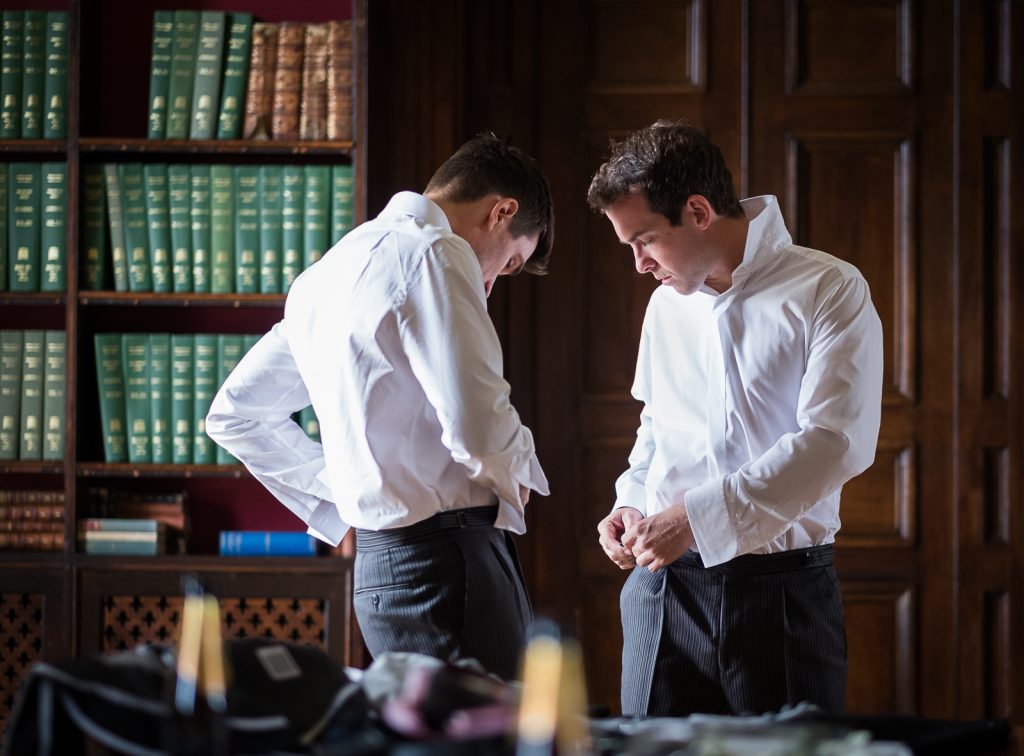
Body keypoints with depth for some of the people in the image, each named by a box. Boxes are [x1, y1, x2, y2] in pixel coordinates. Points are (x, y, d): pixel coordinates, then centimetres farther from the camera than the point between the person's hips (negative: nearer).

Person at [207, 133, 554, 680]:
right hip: (446, 561, -10)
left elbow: (233, 415, 28)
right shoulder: (434, 255, -10)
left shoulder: (328, 272, 20)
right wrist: (520, 470, 2)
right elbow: (479, 430, -21)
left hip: (379, 555, 10)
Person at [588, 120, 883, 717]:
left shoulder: (830, 291, -5)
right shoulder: (666, 305, 16)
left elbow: (836, 442, -16)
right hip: (665, 585, 5)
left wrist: (695, 516, -18)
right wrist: (631, 504, 8)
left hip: (783, 590, -5)